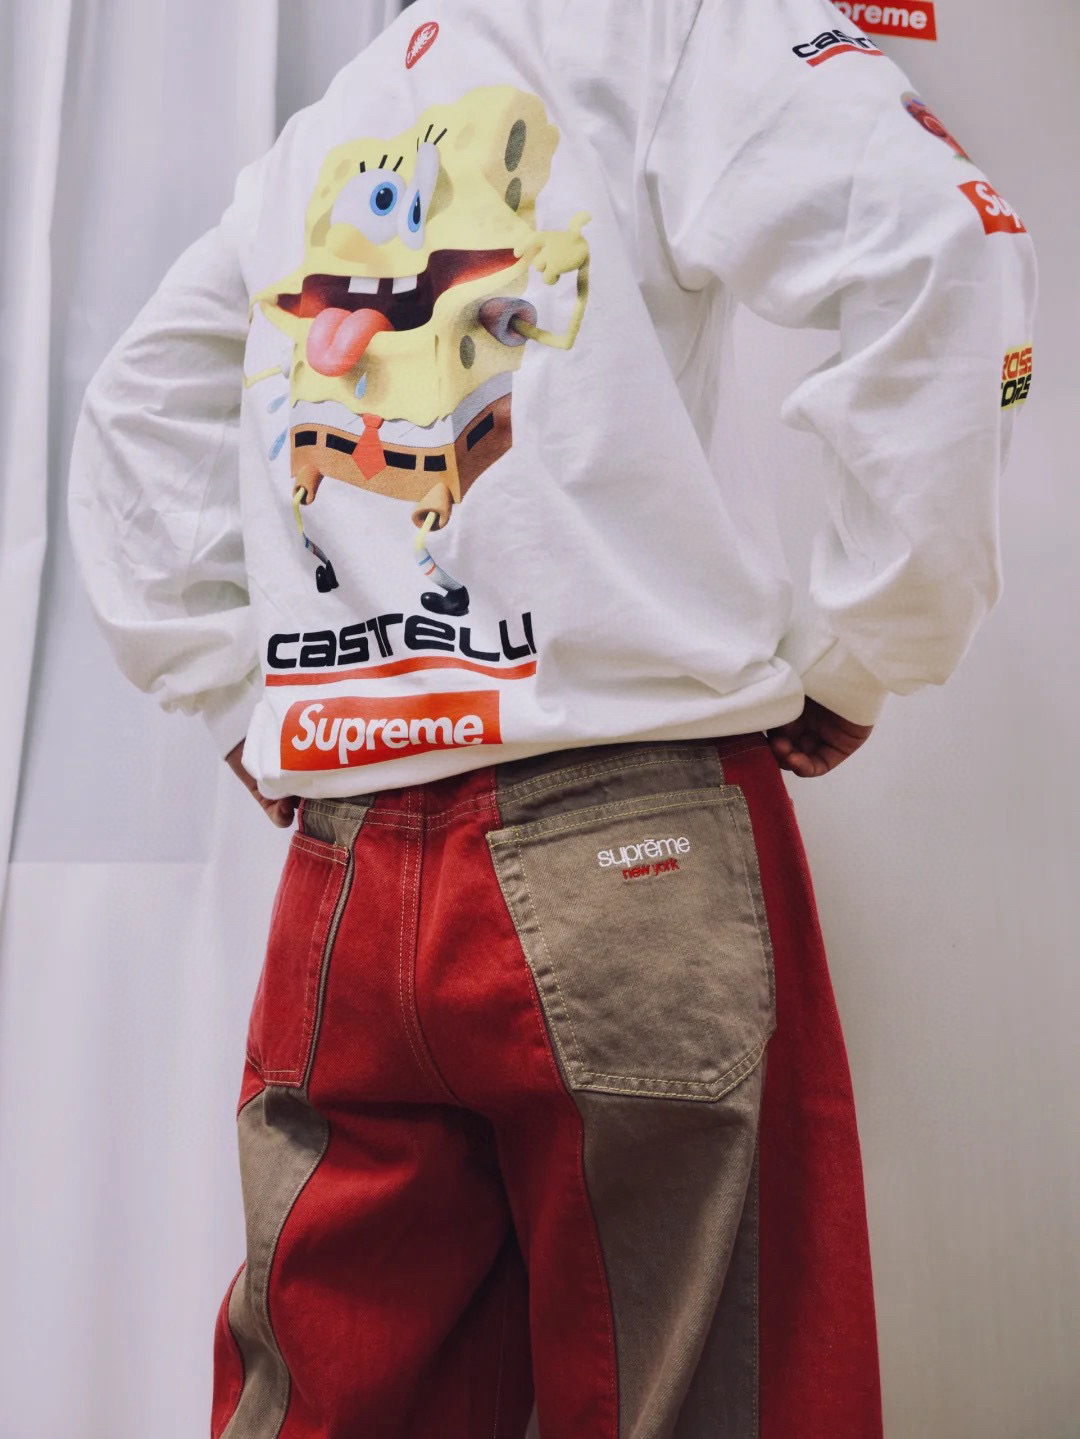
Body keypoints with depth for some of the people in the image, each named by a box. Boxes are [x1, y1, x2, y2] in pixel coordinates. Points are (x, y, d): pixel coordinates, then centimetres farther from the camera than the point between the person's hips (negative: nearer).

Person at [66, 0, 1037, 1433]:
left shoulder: (304, 145, 25)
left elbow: (131, 415, 28)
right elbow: (939, 243, -8)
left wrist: (240, 704, 20)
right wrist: (855, 658, -3)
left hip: (338, 878, 6)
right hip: (632, 839, -5)